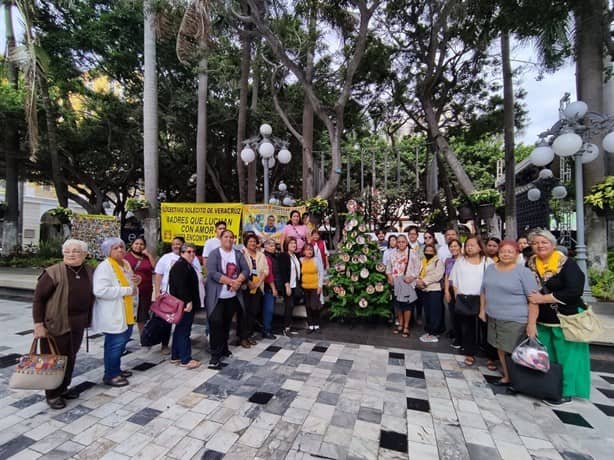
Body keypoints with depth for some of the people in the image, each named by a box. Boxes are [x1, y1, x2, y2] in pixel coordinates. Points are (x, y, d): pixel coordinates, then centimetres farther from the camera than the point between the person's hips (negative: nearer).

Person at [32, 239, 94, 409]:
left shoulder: (90, 272, 1)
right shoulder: (53, 273, -14)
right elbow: (38, 298, -12)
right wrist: (38, 324, -14)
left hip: (78, 325, 5)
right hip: (56, 324, -5)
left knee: (70, 357, 17)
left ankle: (63, 388, 34)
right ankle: (52, 395, 23)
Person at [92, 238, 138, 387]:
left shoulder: (126, 264, 11)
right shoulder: (104, 266, -17)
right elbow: (100, 291, -28)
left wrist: (134, 283, 2)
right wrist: (128, 290, -24)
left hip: (125, 312, 9)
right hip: (112, 314, -9)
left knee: (121, 342, 19)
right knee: (115, 344, -1)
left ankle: (116, 369, 35)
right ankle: (110, 375, 16)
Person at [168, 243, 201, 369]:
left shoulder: (186, 265, 17)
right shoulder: (181, 266, -17)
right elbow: (181, 286, -27)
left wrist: (189, 301, 25)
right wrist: (188, 301, -28)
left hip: (182, 303, 11)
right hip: (184, 304, -11)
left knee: (180, 330, 17)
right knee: (184, 331, -4)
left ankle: (175, 356, 27)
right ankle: (185, 360, 4)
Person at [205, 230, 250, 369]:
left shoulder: (238, 254, 7)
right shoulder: (214, 253, -6)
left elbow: (246, 270, -1)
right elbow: (212, 273, -18)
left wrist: (238, 281, -20)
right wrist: (232, 281, -21)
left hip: (233, 295, 4)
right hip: (217, 296, -4)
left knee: (227, 323, 15)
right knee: (216, 323, -6)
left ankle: (223, 348, 31)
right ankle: (215, 355, 3)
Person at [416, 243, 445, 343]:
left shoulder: (438, 261, -5)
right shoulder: (422, 262, 15)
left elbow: (437, 276, -17)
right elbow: (419, 274, 12)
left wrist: (424, 281, -17)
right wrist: (418, 282, -9)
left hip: (435, 290, -7)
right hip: (424, 290, 7)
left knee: (434, 312, -4)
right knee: (427, 312, 13)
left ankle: (434, 333, 2)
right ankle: (429, 331, 23)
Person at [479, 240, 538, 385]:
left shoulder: (524, 272, -11)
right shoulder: (490, 269, 6)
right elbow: (484, 291, 15)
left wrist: (531, 323, -17)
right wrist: (482, 309, 12)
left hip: (515, 320, -5)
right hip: (494, 318, 6)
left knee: (514, 352, 5)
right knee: (500, 348, 16)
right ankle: (507, 375, 33)